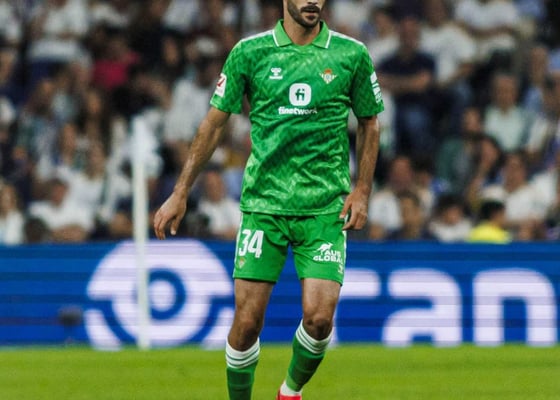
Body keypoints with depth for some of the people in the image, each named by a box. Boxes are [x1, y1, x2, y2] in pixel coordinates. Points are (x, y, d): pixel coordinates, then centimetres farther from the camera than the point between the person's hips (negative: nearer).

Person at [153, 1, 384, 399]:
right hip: (263, 202, 0)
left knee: (319, 318, -10)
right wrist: (180, 193, 6)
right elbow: (214, 123, 7)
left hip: (325, 208, 0)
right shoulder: (249, 52, 1)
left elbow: (369, 124, 13)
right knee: (248, 320, -5)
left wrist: (362, 191, 3)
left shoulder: (351, 55, 2)